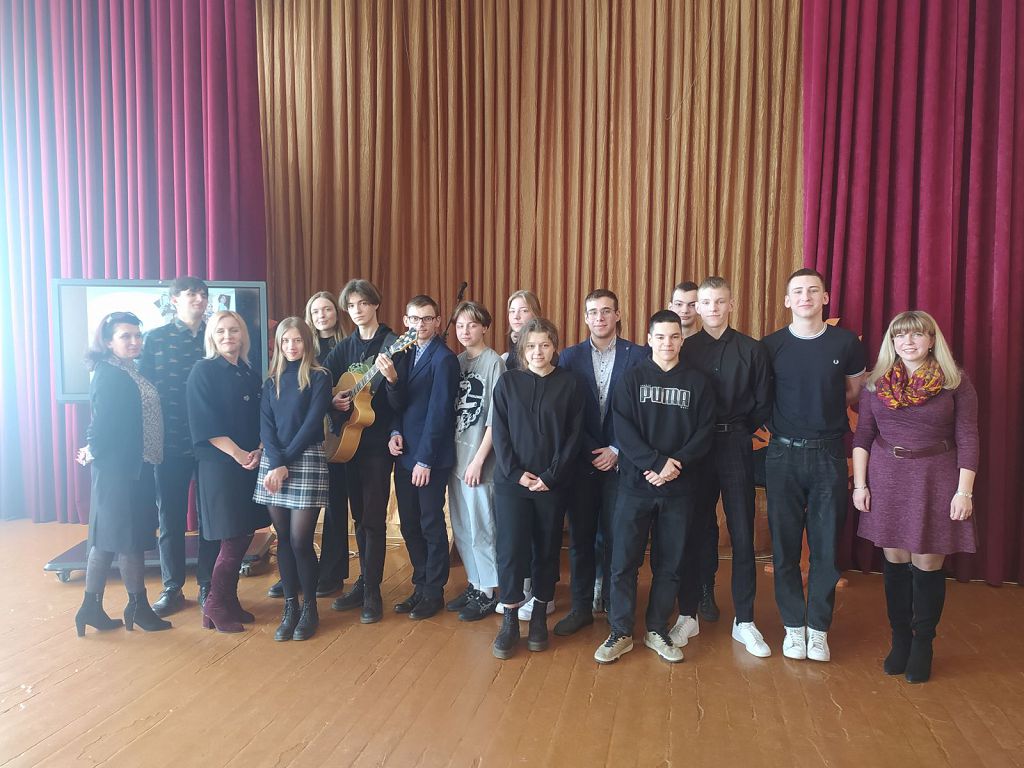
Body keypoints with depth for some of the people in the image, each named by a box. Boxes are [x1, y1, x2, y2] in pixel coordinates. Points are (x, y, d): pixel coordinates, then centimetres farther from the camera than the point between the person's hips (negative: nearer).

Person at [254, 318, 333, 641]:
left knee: (300, 540, -7)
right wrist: (276, 464, -11)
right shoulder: (271, 382, 13)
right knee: (283, 538, 6)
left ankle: (310, 609, 10)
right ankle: (290, 608, 17)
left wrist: (286, 462, -11)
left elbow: (312, 423, -8)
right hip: (273, 463, 4)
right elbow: (265, 426, 3)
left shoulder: (319, 377, -1)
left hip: (307, 461, -4)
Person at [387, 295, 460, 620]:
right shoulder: (405, 354, 11)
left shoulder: (444, 358, -12)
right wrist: (395, 432, -4)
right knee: (409, 524, 14)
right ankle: (420, 586, 28)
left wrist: (425, 459, -17)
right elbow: (399, 402, 14)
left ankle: (434, 592, 19)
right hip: (404, 454, 7)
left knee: (431, 525, 4)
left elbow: (439, 411, -16)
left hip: (430, 458, -7)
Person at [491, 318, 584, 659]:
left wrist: (551, 475, -10)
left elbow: (573, 435, -2)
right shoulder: (508, 382, 4)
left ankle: (539, 618, 23)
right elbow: (499, 432, 0)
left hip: (553, 484, 0)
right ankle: (509, 621, 11)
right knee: (511, 550, -2)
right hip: (511, 481, 0)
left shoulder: (569, 384, 1)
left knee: (547, 549, 9)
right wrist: (516, 472, -10)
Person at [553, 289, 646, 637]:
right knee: (581, 536, 8)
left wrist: (617, 450, -8)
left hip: (620, 460, -1)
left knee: (614, 537, 3)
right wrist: (590, 452, -6)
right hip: (581, 460, 2)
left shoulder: (638, 356, 0)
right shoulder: (570, 357, 5)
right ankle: (582, 606, 20)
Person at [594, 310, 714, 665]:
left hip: (679, 488, 1)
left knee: (670, 563, 8)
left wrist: (677, 464, -14)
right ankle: (621, 633, 15)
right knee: (624, 562, 1)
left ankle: (657, 631, 24)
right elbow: (623, 428, -7)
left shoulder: (697, 382, 7)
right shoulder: (632, 378, 3)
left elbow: (705, 432, 0)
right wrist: (656, 463, -17)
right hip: (636, 485, -1)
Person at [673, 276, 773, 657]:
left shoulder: (752, 350, 2)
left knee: (742, 533, 4)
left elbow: (763, 405, 5)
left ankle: (744, 621, 15)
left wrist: (738, 432, 1)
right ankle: (688, 614, 18)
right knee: (695, 530, 6)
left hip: (736, 447, 0)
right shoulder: (685, 349, 3)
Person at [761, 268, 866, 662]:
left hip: (829, 454, 0)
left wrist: (825, 408, 5)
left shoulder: (846, 343, 1)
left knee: (827, 545, 4)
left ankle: (818, 628, 19)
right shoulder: (770, 345, 0)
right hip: (784, 453, 0)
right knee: (785, 545, 6)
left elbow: (855, 391, 15)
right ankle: (793, 626, 20)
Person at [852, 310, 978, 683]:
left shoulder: (956, 383, -1)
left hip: (936, 481, -2)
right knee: (895, 561, 8)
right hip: (886, 478, 2)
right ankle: (899, 640, 23)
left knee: (927, 564, 1)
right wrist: (859, 483, 0)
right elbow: (862, 436, 6)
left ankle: (923, 645, 18)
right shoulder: (876, 383, 5)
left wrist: (964, 491, -8)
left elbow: (967, 439, -3)